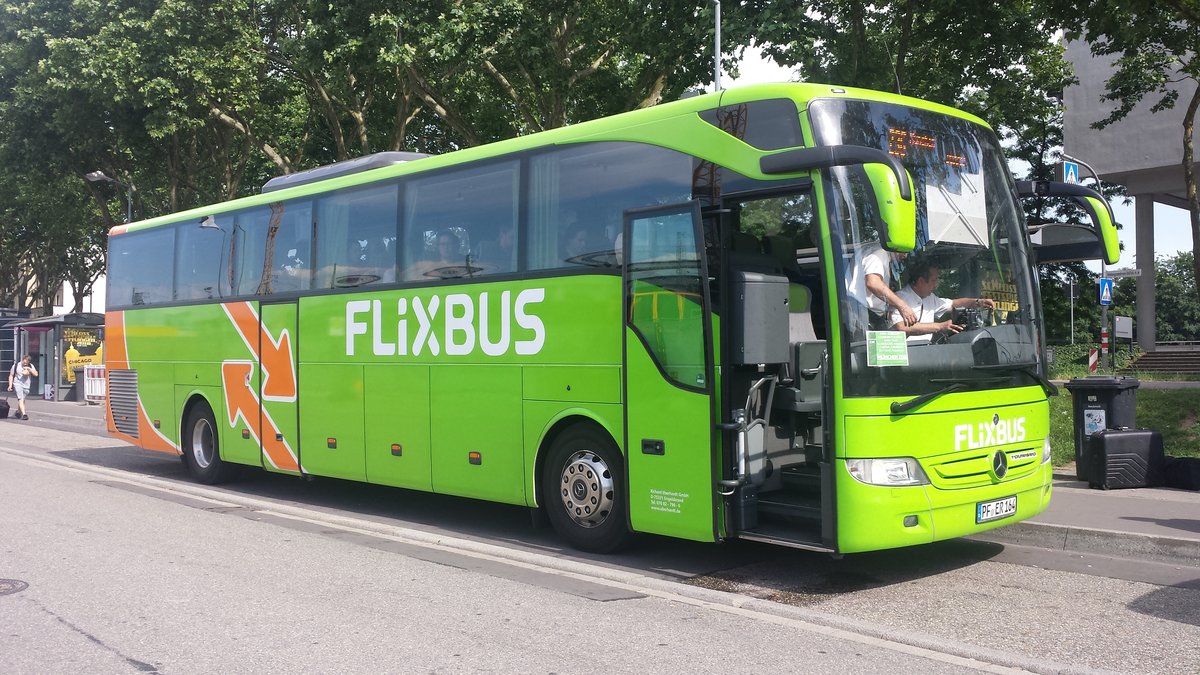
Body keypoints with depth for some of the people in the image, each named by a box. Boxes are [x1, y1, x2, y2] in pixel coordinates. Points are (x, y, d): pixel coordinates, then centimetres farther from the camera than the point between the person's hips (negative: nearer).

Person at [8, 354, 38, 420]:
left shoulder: (30, 366, 4)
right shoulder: (16, 366, -2)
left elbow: (36, 374, -6)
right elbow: (11, 375, 3)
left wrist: (29, 369, -17)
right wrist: (10, 385, -4)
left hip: (26, 386, 4)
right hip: (18, 384, -4)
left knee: (22, 399, 17)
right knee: (21, 399, -18)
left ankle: (19, 411, 41)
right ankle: (24, 414, -26)